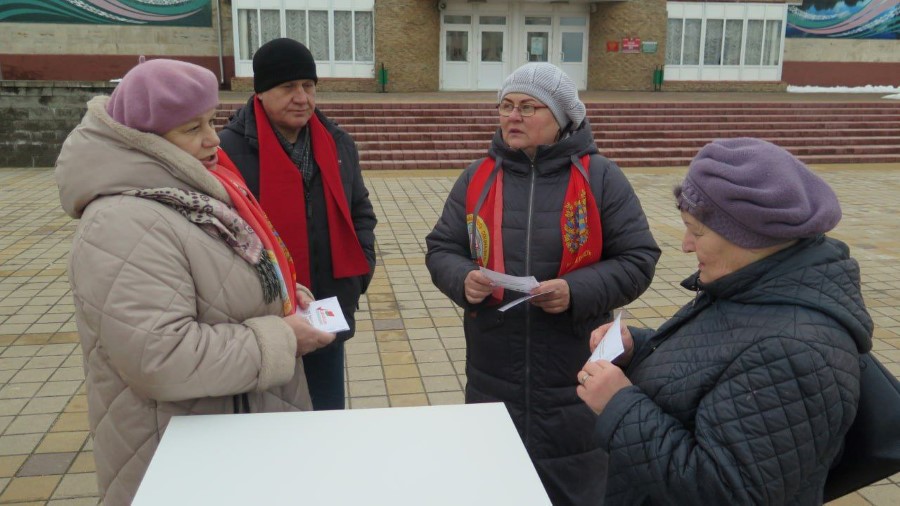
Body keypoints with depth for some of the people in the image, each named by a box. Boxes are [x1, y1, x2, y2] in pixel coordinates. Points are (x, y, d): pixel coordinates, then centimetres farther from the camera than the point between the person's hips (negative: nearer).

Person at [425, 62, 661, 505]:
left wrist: (577, 291, -20)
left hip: (576, 377, -2)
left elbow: (638, 260, -4)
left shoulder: (600, 177, -4)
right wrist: (462, 279, -14)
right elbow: (441, 249, 8)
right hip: (492, 376, 3)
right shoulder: (478, 176, 5)